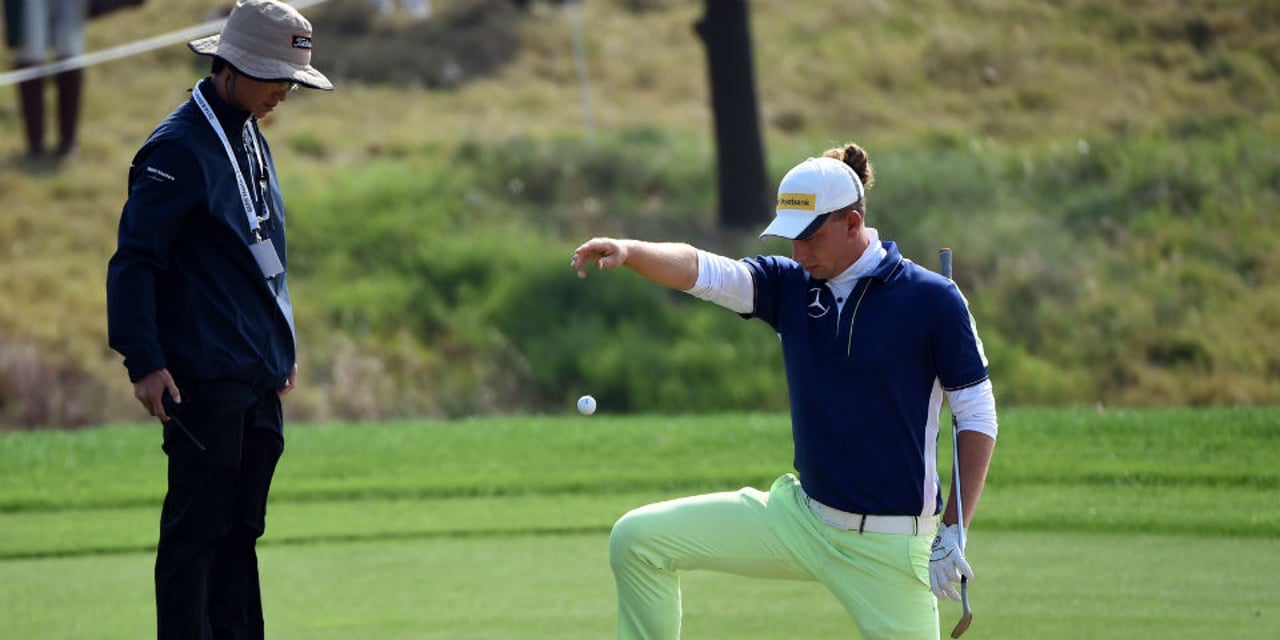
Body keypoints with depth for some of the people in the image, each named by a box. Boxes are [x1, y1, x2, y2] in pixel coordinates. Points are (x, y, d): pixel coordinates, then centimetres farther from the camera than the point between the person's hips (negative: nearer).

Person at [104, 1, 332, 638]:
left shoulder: (253, 142, 16)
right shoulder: (179, 148, -11)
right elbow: (134, 260, -13)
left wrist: (283, 347, 22)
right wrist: (144, 362, -18)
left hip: (260, 381, 9)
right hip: (204, 381, -9)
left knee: (240, 529, 11)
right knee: (196, 530, -7)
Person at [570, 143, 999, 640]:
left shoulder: (932, 300, -10)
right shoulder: (791, 286, 2)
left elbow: (977, 417, -7)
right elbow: (701, 270, -13)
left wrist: (954, 532, -11)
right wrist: (629, 252, -34)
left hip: (890, 546, -5)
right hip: (802, 519, 5)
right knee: (638, 538, -2)